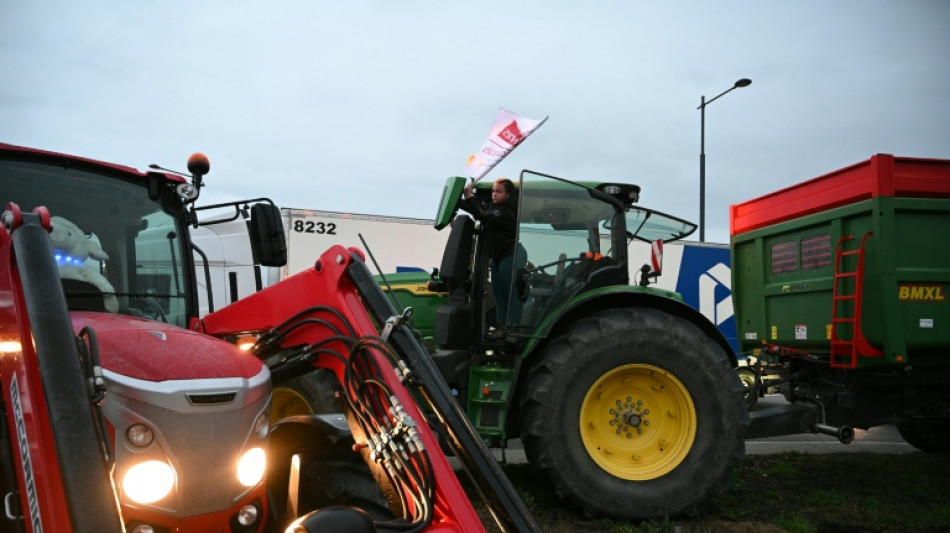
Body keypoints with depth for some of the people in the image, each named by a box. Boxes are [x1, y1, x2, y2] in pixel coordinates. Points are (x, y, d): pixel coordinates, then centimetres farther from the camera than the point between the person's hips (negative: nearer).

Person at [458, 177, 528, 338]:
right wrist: (461, 199, -6)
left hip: (512, 255, -10)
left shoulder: (506, 212, -18)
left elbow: (484, 216, -31)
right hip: (499, 256, 10)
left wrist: (469, 197, -34)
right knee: (498, 291, 10)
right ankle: (501, 325, 16)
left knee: (511, 292, -7)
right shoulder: (493, 207, 12)